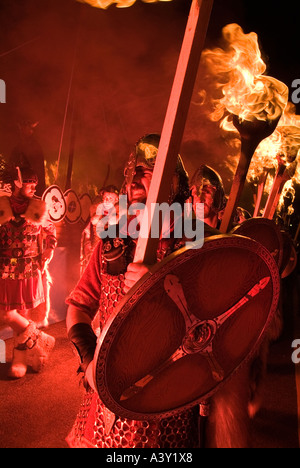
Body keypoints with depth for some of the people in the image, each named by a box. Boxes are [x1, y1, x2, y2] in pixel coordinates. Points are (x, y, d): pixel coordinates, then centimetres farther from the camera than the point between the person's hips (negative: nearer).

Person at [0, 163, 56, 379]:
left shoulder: (38, 208, 2)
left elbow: (51, 234, 11)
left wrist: (46, 259, 4)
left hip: (31, 270, 0)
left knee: (23, 312, 7)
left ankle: (20, 358, 25)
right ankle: (40, 340, 19)